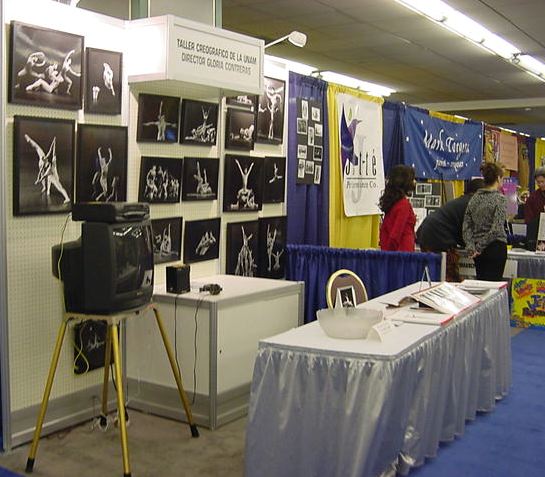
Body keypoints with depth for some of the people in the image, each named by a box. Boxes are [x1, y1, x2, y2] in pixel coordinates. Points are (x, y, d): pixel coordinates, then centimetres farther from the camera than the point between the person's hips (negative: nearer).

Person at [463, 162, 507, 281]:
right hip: (495, 248, -6)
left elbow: (466, 226, 2)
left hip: (478, 250, 6)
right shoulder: (500, 199, -11)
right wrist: (480, 246, -12)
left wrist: (471, 247, -4)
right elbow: (496, 229, -18)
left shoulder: (475, 198, 6)